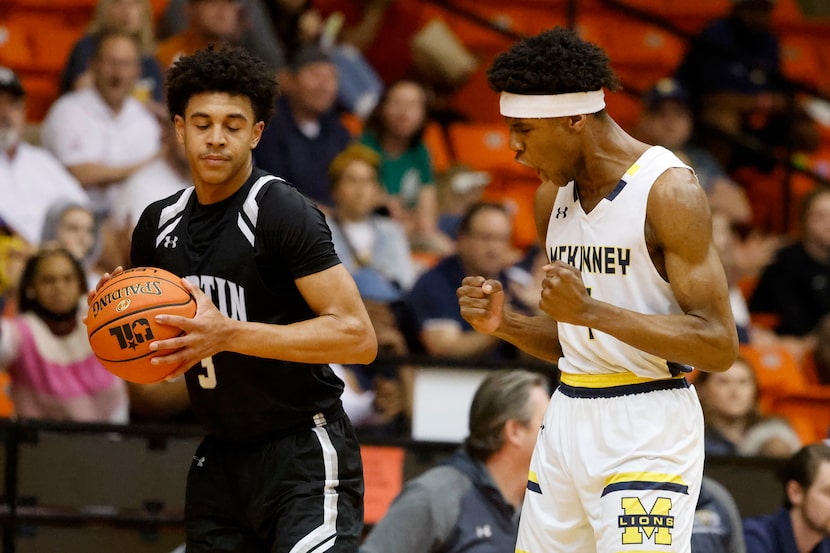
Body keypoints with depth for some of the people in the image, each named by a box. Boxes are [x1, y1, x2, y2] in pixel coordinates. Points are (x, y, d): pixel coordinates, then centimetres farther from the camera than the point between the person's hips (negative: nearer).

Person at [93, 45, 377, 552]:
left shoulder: (285, 214, -12)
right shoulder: (159, 224, 10)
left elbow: (358, 337, -20)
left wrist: (228, 333, -25)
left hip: (304, 457, -7)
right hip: (220, 458, 7)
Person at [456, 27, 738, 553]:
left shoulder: (668, 189, -13)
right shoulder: (553, 195, 12)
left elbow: (719, 346, -17)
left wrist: (591, 310, -22)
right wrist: (505, 323, 1)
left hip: (648, 426, -7)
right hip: (569, 418, 7)